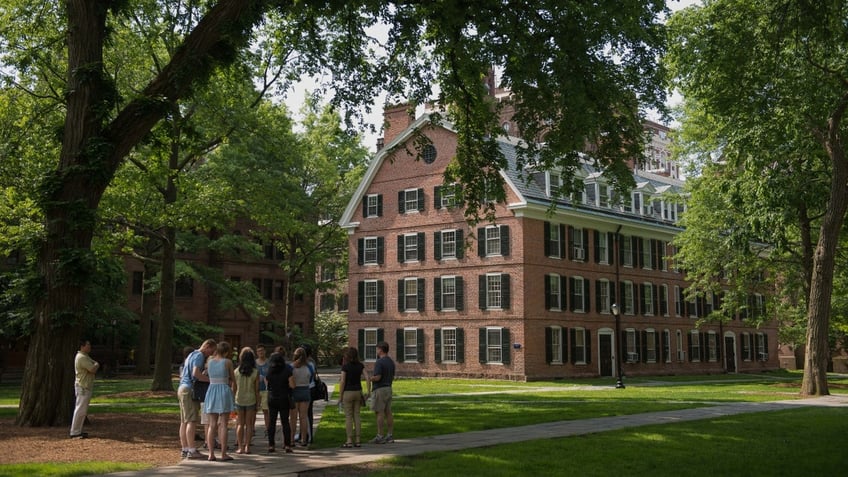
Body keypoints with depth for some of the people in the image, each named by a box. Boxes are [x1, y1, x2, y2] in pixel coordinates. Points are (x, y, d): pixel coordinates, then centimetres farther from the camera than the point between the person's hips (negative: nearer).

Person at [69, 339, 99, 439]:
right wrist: (96, 365, -2)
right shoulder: (82, 357, -18)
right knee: (80, 409, -9)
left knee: (83, 410, 14)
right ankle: (75, 433, -6)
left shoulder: (85, 356, 16)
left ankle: (78, 431, 20)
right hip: (83, 387, -11)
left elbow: (95, 365, 20)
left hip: (86, 386, 11)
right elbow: (93, 369, -21)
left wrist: (95, 365, -1)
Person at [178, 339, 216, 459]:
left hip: (182, 388, 10)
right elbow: (195, 373, -24)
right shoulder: (199, 355, -9)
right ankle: (191, 450, -14)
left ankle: (185, 449, 12)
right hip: (189, 389, -10)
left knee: (184, 421, 9)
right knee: (192, 421, -11)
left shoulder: (192, 354, 22)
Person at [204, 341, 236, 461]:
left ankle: (211, 454, 1)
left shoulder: (209, 362, 7)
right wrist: (233, 387, 23)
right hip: (224, 391, -4)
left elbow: (207, 376, 15)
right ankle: (223, 454, -3)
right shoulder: (228, 362, -3)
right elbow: (233, 379, 5)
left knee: (212, 425, 5)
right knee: (223, 425, -2)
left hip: (211, 391, 4)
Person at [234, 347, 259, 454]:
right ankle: (247, 446, 4)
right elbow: (256, 389, -5)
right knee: (249, 424, 7)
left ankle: (240, 447, 7)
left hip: (239, 400, 1)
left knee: (240, 424, 10)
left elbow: (234, 388, 2)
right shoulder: (255, 372, -8)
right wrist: (258, 402, 4)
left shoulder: (237, 371, -3)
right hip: (251, 400, -1)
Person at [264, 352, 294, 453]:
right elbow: (292, 385, -11)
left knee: (271, 422, 7)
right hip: (284, 399, -1)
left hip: (272, 398, 1)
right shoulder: (287, 371, -9)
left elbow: (267, 385, 4)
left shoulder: (268, 373, -2)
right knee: (285, 422, 4)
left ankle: (271, 445, 5)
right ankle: (287, 445, 0)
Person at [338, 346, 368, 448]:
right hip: (358, 392, 4)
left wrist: (340, 395, -5)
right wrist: (369, 391, 3)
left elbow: (342, 382, -12)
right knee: (357, 416, 8)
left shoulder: (345, 366, -10)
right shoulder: (360, 365, 3)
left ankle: (349, 441, 0)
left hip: (348, 393, -4)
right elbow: (367, 378, -3)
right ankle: (357, 440, 7)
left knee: (348, 417, 0)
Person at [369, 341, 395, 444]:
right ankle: (389, 435, 8)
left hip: (380, 389, -9)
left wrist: (370, 378, -3)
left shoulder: (379, 362, -15)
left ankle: (380, 436, -6)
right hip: (389, 388, 9)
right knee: (388, 412, 7)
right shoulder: (391, 362, 13)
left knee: (380, 413, -6)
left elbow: (377, 377, -22)